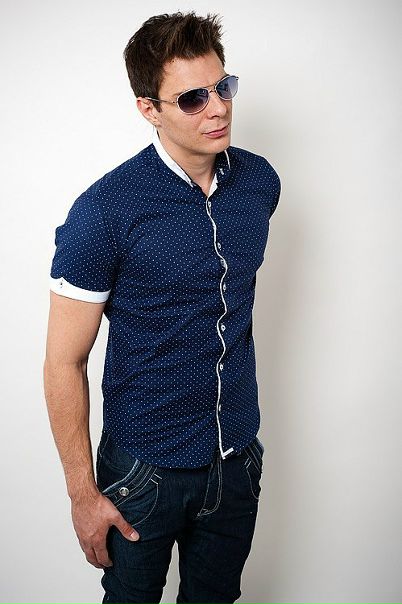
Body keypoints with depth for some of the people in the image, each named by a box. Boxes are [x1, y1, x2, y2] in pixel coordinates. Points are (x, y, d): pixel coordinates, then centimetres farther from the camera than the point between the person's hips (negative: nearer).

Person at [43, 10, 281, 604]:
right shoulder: (104, 211, -21)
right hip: (146, 467, -4)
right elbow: (64, 363, -15)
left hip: (239, 454, 4)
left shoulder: (260, 181, -4)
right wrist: (83, 493, -12)